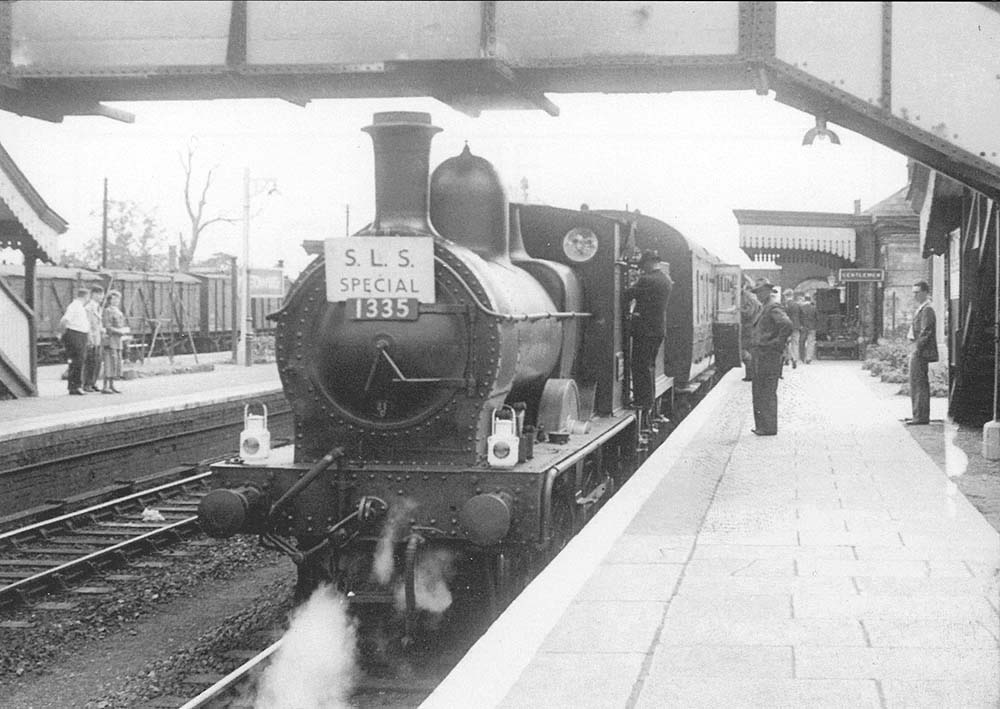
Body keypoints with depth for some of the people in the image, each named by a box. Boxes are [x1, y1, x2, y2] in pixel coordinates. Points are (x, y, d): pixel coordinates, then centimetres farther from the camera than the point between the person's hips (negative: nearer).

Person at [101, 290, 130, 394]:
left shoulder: (119, 312, 19)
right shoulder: (107, 311, -9)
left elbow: (125, 327, 21)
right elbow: (107, 327, -16)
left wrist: (126, 330, 1)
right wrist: (119, 331, -19)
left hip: (117, 341, 9)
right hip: (109, 340, -9)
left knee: (116, 363, 8)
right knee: (109, 363, -12)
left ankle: (111, 386, 13)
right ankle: (105, 387, -13)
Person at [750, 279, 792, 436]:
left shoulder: (774, 307, -14)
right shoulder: (766, 307, 18)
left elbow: (787, 325, -29)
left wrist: (778, 343, -21)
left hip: (768, 355, -10)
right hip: (760, 354, 10)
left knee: (767, 392, -6)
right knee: (759, 392, 15)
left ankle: (769, 427, -3)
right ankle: (761, 425, 21)